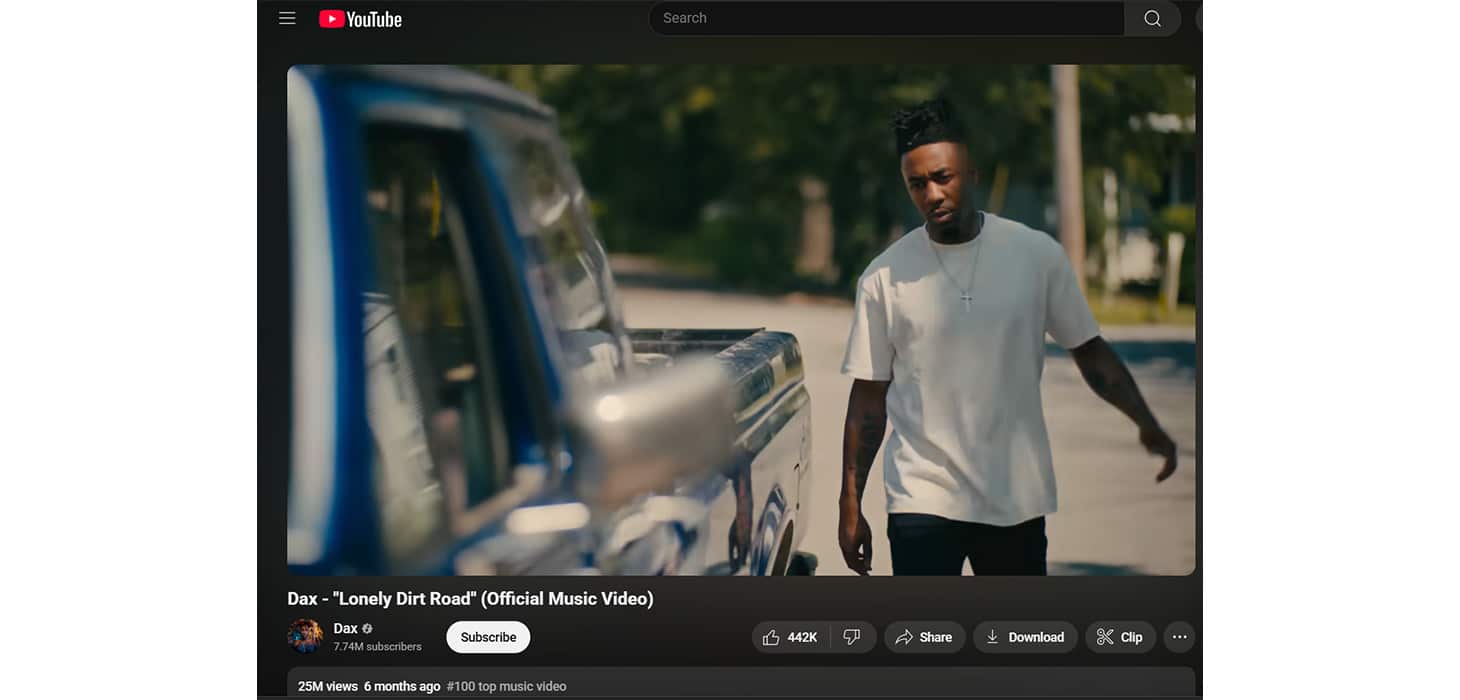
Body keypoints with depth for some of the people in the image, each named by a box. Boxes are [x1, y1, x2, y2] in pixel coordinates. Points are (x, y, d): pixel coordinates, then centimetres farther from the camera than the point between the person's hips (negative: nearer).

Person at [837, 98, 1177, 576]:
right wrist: (851, 504, 0)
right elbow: (869, 397, 2)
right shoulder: (884, 277, -3)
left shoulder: (1037, 254, -1)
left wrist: (1146, 423, -9)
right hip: (921, 499, -2)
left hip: (1018, 499, 2)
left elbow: (1089, 351, 6)